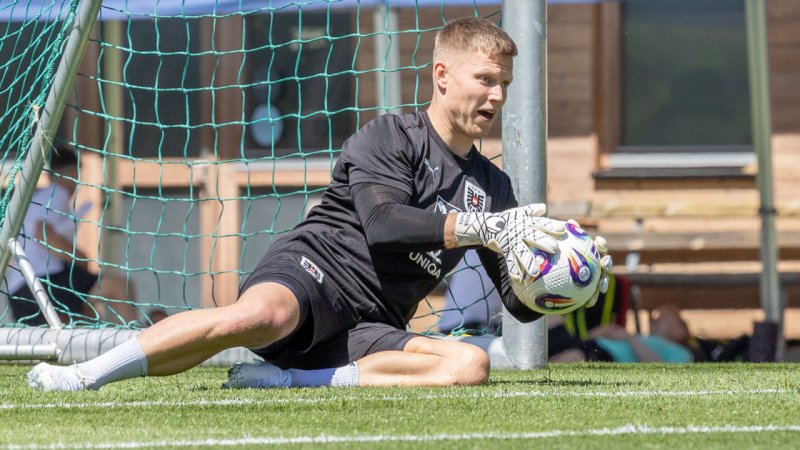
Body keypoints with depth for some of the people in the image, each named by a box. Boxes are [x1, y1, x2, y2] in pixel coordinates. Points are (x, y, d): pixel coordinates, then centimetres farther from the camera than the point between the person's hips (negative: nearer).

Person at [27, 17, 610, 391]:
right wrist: (486, 228, -18)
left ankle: (285, 380, -29)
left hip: (371, 330, 5)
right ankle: (82, 376, -35)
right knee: (261, 315, -42)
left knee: (470, 364, -27)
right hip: (314, 267, -5)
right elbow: (383, 224, -16)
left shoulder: (493, 186, 21)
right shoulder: (391, 137, 3)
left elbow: (520, 305, 19)